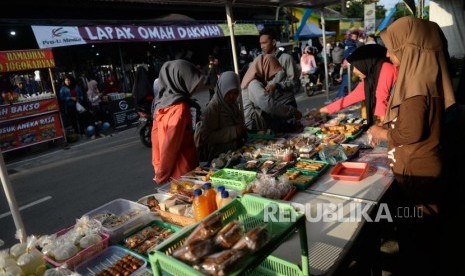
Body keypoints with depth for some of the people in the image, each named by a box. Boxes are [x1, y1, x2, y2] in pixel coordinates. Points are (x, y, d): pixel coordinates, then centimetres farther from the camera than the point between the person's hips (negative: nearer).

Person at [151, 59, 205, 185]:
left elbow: (157, 141, 8)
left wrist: (159, 172, 14)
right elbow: (169, 147, -21)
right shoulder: (180, 108, -21)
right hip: (183, 174, -8)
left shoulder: (163, 103, 4)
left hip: (174, 173, 8)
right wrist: (162, 177, -10)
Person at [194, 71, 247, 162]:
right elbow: (204, 136, -19)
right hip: (218, 155, -8)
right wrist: (233, 132, -21)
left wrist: (242, 130, 1)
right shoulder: (212, 108, -13)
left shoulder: (234, 105, 7)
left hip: (235, 150, 8)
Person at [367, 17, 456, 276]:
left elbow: (411, 132, -25)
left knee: (413, 233, 9)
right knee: (426, 230, 25)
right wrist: (388, 129, 8)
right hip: (425, 166, 9)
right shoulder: (422, 72, 5)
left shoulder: (416, 81, -23)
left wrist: (383, 133, -9)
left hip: (415, 171, -9)